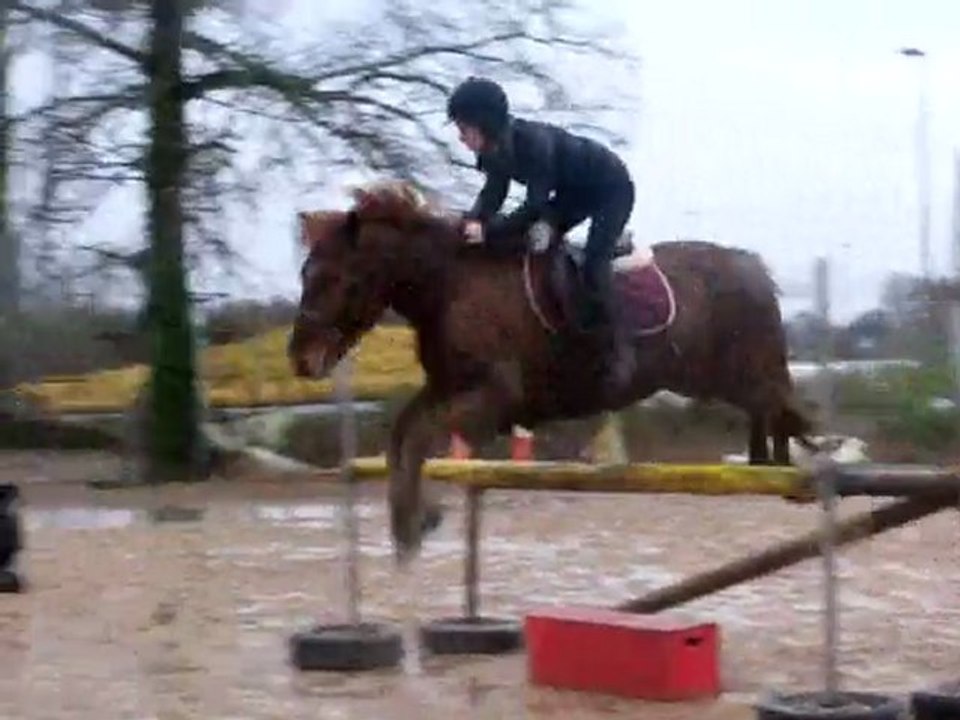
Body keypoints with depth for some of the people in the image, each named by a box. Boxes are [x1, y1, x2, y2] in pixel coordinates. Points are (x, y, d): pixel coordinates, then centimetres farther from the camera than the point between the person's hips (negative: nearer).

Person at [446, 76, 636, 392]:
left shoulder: (534, 141, -37)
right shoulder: (497, 147, -11)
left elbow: (535, 205, -36)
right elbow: (493, 192, -10)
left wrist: (489, 232, -37)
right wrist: (474, 220, -30)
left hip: (612, 188, -9)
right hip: (576, 191, 9)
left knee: (593, 261, -22)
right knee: (535, 240, 2)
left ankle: (612, 351, -17)